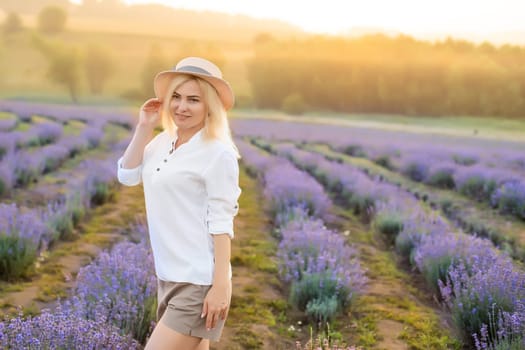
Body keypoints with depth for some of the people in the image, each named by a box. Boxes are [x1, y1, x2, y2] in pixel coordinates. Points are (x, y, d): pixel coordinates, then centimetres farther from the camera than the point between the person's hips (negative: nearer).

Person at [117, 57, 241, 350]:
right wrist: (144, 128, 0)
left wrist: (222, 286, -19)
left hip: (198, 283, -7)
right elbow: (128, 175, 7)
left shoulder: (217, 153, -14)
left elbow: (221, 222, -16)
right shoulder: (163, 141, 7)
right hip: (169, 277, 8)